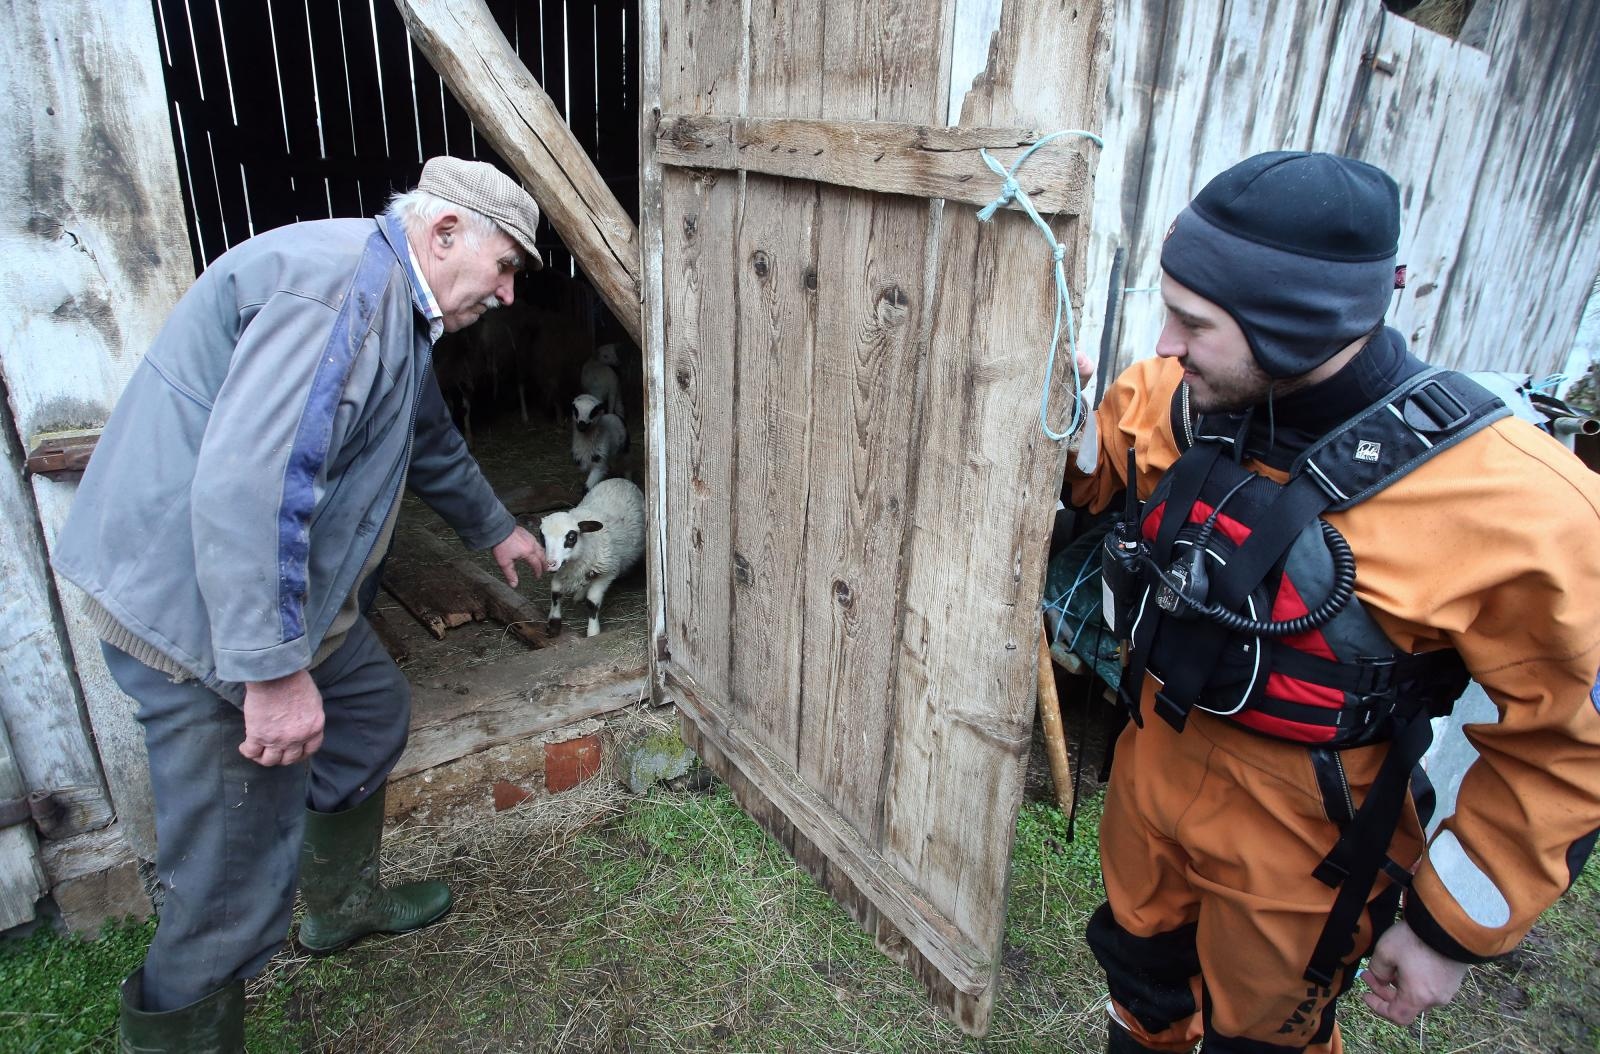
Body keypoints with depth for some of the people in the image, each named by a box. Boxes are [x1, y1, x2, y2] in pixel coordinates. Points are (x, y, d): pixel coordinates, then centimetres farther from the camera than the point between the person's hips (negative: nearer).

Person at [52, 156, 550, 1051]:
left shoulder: (396, 310, 14)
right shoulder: (338, 285, -23)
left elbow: (432, 441, 30)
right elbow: (246, 483, -32)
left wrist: (495, 529, 42)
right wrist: (273, 671, -29)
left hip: (287, 594, 11)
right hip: (200, 613, -11)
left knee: (373, 711, 26)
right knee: (235, 888, -2)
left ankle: (344, 902, 47)